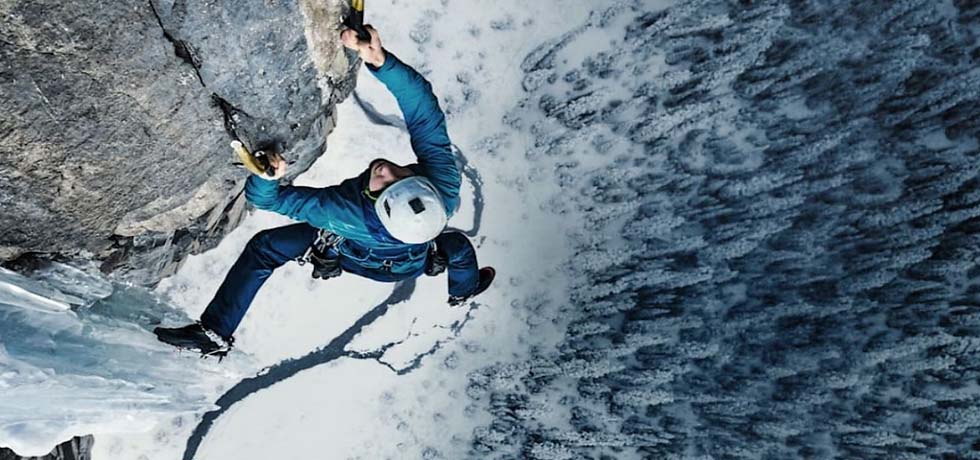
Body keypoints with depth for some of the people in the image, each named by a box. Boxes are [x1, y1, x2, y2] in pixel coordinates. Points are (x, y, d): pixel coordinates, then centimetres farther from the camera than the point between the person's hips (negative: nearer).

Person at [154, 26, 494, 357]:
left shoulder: (346, 216, -47)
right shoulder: (445, 186, -44)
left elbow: (265, 198, -33)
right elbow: (424, 109, -42)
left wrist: (267, 176, -54)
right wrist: (380, 60, -51)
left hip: (348, 253, -2)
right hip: (407, 266, 2)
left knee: (263, 248, 6)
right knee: (459, 246, 32)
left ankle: (216, 334, 17)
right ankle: (464, 291, 64)